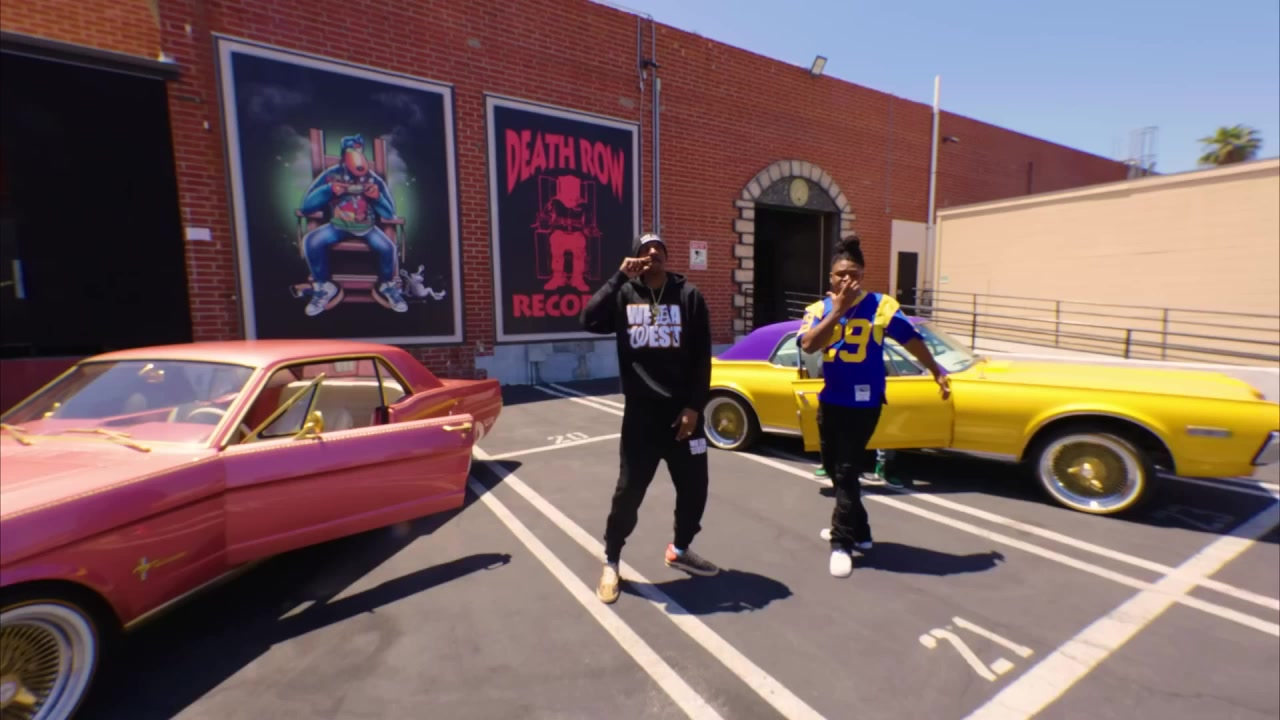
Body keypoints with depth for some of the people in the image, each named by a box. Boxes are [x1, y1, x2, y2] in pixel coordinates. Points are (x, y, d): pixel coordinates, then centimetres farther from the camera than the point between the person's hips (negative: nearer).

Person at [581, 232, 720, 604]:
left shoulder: (688, 295, 2)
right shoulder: (624, 295, 2)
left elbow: (702, 357, 0)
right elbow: (590, 320, -17)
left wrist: (695, 406, -6)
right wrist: (620, 277, -18)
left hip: (683, 411, 2)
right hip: (641, 413, -2)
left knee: (694, 487, 11)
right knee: (629, 490, 4)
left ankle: (679, 549, 37)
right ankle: (611, 562, 26)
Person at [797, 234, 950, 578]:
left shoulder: (880, 305, -6)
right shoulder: (819, 309, 0)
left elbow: (911, 339, 5)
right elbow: (807, 345, -18)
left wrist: (937, 373, 11)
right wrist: (838, 309, -20)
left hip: (864, 402, -5)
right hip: (830, 401, 5)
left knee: (847, 472, -5)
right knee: (835, 468, 16)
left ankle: (843, 543, 7)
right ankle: (857, 530, 36)